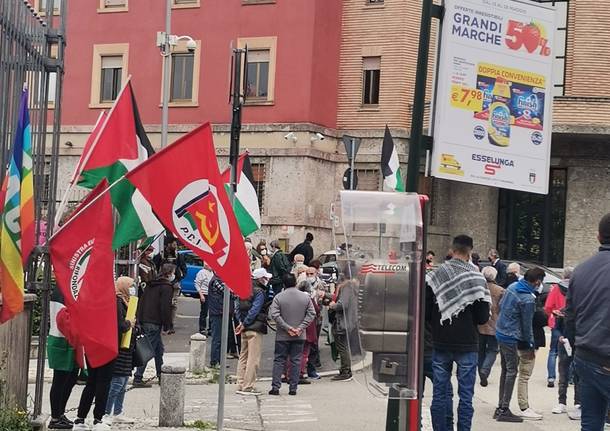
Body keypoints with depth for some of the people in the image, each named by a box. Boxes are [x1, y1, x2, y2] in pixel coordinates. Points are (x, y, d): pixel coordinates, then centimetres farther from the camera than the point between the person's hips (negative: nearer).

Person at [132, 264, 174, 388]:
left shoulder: (152, 285, 16)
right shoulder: (167, 287, -9)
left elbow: (141, 302, 17)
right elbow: (165, 308, -16)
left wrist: (139, 318, 18)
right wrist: (167, 325, -8)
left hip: (144, 321, 9)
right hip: (154, 324, -9)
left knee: (158, 349, 18)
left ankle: (161, 376, 23)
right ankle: (138, 378, -8)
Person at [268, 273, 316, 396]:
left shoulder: (279, 297, -5)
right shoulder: (305, 297, 1)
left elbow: (274, 314, -12)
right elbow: (311, 314, -1)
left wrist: (287, 327, -10)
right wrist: (300, 327, -4)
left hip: (282, 336, -1)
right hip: (299, 336, 1)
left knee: (279, 360, 5)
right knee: (296, 361, 6)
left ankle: (275, 387, 2)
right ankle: (293, 388, 6)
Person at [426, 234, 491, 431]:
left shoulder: (435, 276, -2)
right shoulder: (476, 278, -10)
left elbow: (426, 313, 0)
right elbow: (483, 317, -8)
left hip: (441, 343, 3)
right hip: (467, 345, -3)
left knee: (439, 393, 10)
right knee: (465, 395, 3)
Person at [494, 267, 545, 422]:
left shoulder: (512, 286, 2)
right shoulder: (527, 299, -23)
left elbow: (501, 305, 15)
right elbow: (527, 324, -15)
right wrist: (530, 345, -4)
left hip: (501, 332, 9)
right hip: (512, 338, -9)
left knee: (505, 370, 17)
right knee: (511, 372, -1)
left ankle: (500, 407, 22)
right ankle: (504, 411, 2)